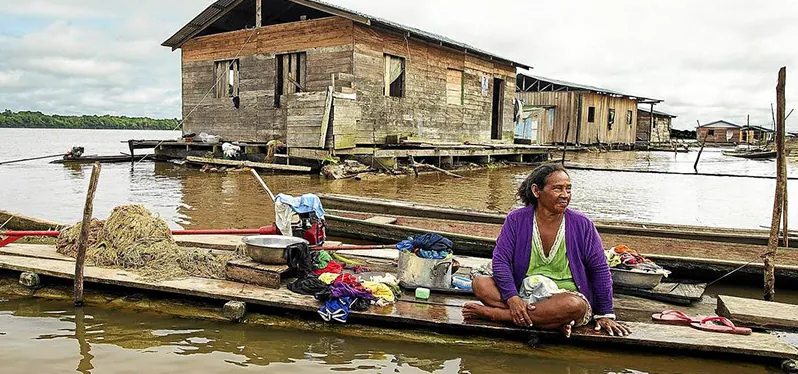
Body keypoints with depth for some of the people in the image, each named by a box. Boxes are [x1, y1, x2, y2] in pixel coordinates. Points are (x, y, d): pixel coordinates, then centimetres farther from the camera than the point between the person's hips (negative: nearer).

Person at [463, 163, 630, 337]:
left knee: (575, 305, -38)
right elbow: (500, 259, -7)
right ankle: (556, 321, -26)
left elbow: (600, 270, 2)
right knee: (480, 284, -23)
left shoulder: (582, 225, -3)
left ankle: (490, 313, -27)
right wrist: (512, 297, -22)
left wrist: (605, 315, 1)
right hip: (525, 294, 1)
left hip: (567, 295, -1)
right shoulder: (517, 220, -2)